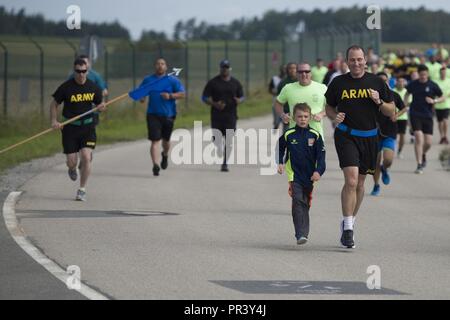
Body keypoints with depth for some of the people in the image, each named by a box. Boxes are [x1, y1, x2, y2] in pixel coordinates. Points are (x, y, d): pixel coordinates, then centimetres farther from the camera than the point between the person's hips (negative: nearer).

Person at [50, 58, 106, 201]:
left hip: (87, 127, 1)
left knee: (86, 157, -15)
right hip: (70, 127, -1)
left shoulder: (93, 87, 1)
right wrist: (54, 121, -11)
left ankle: (82, 190, -1)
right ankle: (72, 169, 41)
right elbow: (54, 104, 3)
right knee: (71, 161, 0)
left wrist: (101, 107, -11)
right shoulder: (66, 87, -7)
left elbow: (100, 104, 14)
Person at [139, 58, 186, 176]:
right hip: (153, 114, 0)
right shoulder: (148, 80, 8)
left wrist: (170, 96, -21)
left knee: (166, 140, 18)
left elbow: (182, 94, -5)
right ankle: (155, 165, -18)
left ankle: (165, 155, 50)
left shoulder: (173, 80, 0)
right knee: (155, 140, -13)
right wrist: (142, 98, -3)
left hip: (168, 115, 0)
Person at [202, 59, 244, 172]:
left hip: (231, 115, 0)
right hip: (217, 115, 0)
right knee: (217, 138, 0)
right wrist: (214, 104, -16)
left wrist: (239, 100, -10)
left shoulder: (235, 83, 9)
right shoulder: (213, 82, 3)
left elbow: (242, 96, 16)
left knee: (229, 140, -7)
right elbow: (205, 97, 2)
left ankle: (225, 163, -2)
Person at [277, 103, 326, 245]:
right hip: (294, 175, -2)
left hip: (310, 175, 2)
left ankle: (304, 232, 29)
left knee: (306, 204, 14)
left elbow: (321, 156, -3)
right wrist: (280, 162, 4)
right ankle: (301, 234, -21)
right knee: (298, 202, -16)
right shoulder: (288, 135, -1)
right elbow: (280, 149, 17)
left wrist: (318, 171, -16)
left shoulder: (315, 136, -2)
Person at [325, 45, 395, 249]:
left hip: (369, 138, 3)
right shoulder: (338, 83, 2)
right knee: (351, 180, -18)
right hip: (346, 136, -3)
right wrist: (335, 116, -6)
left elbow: (391, 112, 7)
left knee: (360, 183, 13)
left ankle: (349, 222, 30)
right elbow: (329, 107, 15)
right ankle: (347, 230, -16)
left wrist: (379, 102, -12)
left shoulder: (376, 82, 4)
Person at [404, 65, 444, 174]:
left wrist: (434, 101, -12)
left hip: (428, 116, 1)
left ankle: (423, 154, 37)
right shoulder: (413, 84, 2)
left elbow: (443, 98, 6)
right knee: (419, 137, -16)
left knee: (428, 142, 1)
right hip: (415, 115, -1)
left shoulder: (433, 86, -2)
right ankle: (419, 165, -12)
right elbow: (407, 94, 22)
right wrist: (404, 105, 10)